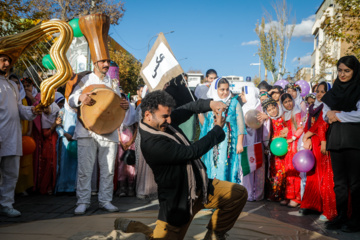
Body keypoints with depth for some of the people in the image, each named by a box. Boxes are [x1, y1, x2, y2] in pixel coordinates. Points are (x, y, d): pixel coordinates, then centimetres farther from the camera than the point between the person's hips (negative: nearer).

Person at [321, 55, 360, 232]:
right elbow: (325, 114, 14)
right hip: (336, 139, 6)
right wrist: (330, 114, -8)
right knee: (339, 180, 7)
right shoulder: (334, 91, 16)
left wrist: (338, 115, -4)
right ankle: (341, 216, 14)